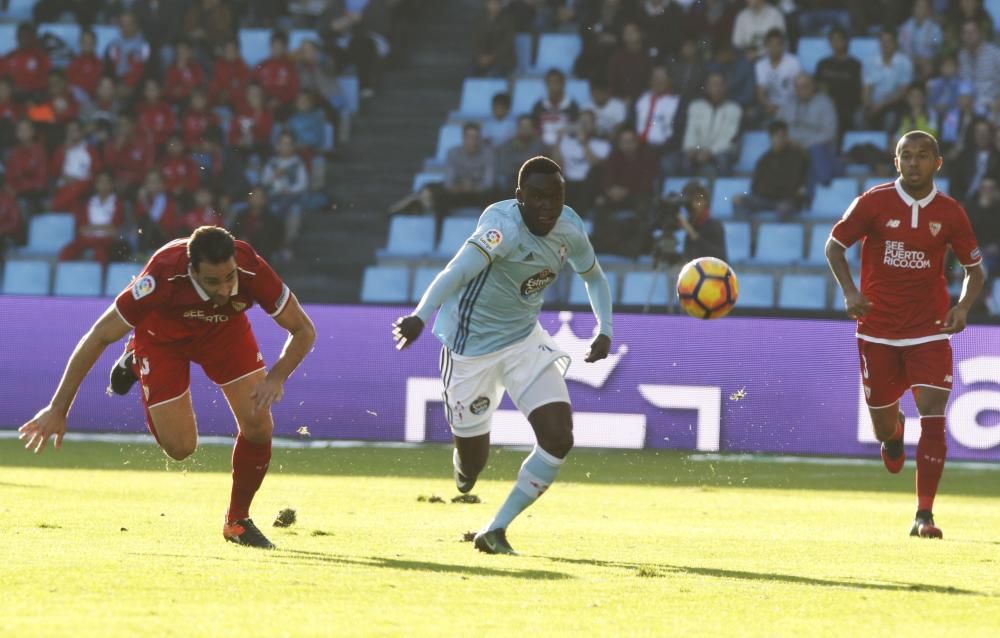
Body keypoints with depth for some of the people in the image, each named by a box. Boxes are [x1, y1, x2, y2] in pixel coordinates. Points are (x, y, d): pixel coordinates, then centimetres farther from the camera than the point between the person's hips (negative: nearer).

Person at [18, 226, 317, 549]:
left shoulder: (251, 271, -37)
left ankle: (238, 521, 11)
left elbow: (303, 331, -21)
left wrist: (276, 377, -39)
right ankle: (135, 362, 20)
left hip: (226, 330, 2)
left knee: (258, 426, -13)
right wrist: (57, 409, -30)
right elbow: (98, 338, -32)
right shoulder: (163, 277, -42)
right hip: (162, 335, -2)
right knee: (180, 446, -7)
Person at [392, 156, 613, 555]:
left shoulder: (570, 229, -4)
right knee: (472, 462, 2)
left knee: (559, 439, -9)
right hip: (472, 344, -6)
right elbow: (457, 271, -42)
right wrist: (421, 317, -58)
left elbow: (593, 277, 16)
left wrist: (604, 330, 1)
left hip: (524, 339, 6)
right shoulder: (505, 227, -27)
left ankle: (496, 531, 5)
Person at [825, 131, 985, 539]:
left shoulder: (949, 213, -3)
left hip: (929, 330, 0)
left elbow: (975, 269, 7)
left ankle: (924, 516, -9)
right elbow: (834, 246, 2)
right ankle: (894, 432, 50)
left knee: (933, 418, -14)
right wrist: (850, 291, -14)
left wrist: (964, 306, -12)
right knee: (882, 426, 9)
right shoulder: (873, 203, -7)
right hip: (878, 331, 0)